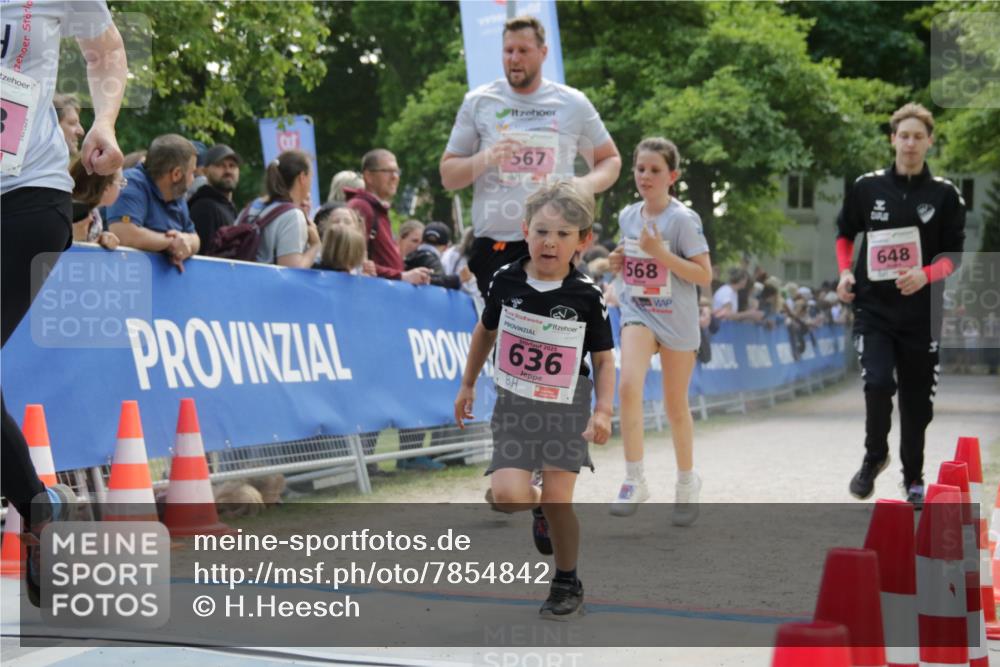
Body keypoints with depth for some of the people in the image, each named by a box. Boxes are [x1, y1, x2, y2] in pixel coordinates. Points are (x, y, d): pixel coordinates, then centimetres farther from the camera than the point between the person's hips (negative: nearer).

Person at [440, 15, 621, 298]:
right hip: (494, 244, 0)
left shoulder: (573, 103, 6)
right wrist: (485, 159, -13)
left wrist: (587, 184, -7)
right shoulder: (478, 102, 6)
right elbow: (447, 175, 7)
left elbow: (610, 160, 16)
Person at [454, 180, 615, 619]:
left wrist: (603, 410, -14)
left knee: (557, 499, -7)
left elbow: (603, 358, -2)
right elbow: (485, 331, 12)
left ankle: (568, 584, 17)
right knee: (508, 495, -14)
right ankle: (541, 510, 24)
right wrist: (467, 385, 17)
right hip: (514, 404, 2)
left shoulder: (587, 296, -11)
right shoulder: (506, 282, -6)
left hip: (567, 408, -1)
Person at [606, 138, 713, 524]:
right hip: (638, 314, 3)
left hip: (677, 321, -3)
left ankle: (687, 483, 31)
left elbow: (704, 276, -15)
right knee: (628, 386, -23)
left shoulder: (683, 219, -11)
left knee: (676, 406, 10)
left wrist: (661, 253, -23)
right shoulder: (627, 216, 5)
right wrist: (617, 263, 0)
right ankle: (634, 480, -17)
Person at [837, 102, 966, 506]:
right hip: (873, 309, 0)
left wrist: (925, 274, -21)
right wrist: (845, 272, -2)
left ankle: (913, 478, 27)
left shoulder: (945, 194, -3)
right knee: (878, 383, -19)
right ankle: (874, 457, 7)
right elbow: (845, 233, 15)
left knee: (917, 398, 8)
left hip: (921, 314, 1)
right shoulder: (867, 187, 0)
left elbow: (956, 256, -2)